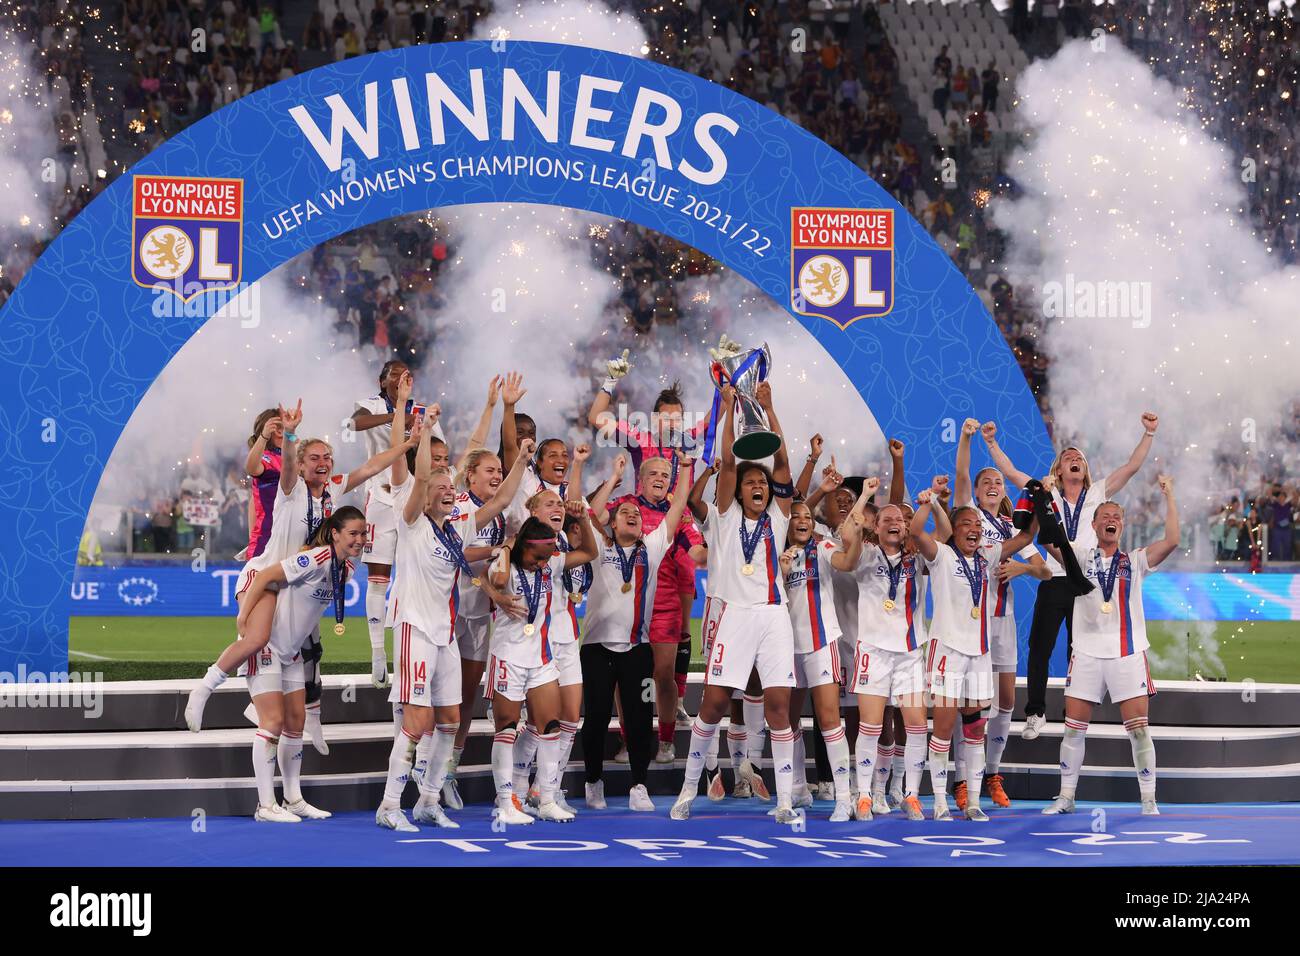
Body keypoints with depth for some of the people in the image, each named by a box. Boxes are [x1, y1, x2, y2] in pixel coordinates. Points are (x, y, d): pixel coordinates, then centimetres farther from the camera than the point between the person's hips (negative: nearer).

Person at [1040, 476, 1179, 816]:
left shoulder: (1135, 561, 7)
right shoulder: (1081, 556, 7)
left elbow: (1171, 540, -7)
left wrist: (1169, 496, -9)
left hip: (1129, 654, -1)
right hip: (1087, 654, 1)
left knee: (1139, 730, -3)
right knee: (1073, 729, 3)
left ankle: (1148, 799, 4)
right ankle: (1066, 797, 13)